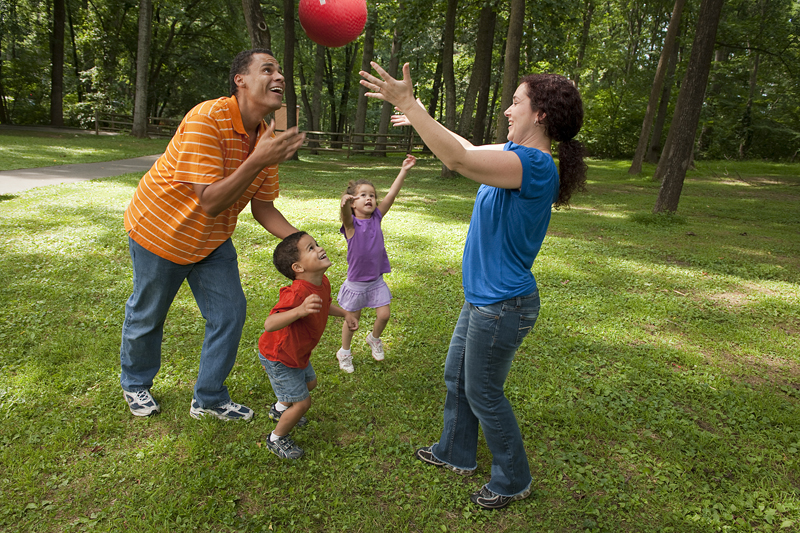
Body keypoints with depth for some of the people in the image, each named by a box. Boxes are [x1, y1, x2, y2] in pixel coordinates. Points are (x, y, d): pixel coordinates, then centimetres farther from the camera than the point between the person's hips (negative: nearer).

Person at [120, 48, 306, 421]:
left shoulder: (267, 138, -8)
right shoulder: (206, 119, -30)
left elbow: (262, 208, -4)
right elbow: (210, 202, -35)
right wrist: (258, 161, -43)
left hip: (212, 240, 6)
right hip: (161, 231, -6)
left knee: (229, 313, 4)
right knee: (146, 316, 13)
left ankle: (210, 399, 23)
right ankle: (135, 384, 41)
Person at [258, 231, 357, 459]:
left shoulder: (323, 282, -10)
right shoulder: (297, 293, -40)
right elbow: (269, 324, -51)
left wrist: (345, 314, 12)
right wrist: (299, 310, -64)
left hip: (297, 352, 9)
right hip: (278, 357, -9)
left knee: (310, 382, 29)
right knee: (302, 402, 0)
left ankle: (280, 409, 57)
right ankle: (276, 439, 27)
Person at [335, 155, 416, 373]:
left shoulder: (376, 218, -2)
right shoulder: (351, 224, -15)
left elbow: (391, 195, -9)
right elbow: (346, 215, -39)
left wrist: (404, 170, -16)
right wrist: (344, 203, -62)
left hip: (376, 280, 4)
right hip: (356, 282, -4)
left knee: (384, 314, 3)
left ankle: (374, 339, 36)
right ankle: (344, 352, 34)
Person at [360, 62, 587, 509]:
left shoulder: (535, 165, -25)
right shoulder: (519, 155, 5)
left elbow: (459, 159, -33)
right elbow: (469, 149, 20)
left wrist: (409, 103, -27)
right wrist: (422, 120, 22)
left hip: (503, 307, -10)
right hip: (484, 299, 10)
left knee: (483, 393, 8)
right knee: (457, 376, 22)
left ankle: (514, 481, 31)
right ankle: (456, 454, 44)